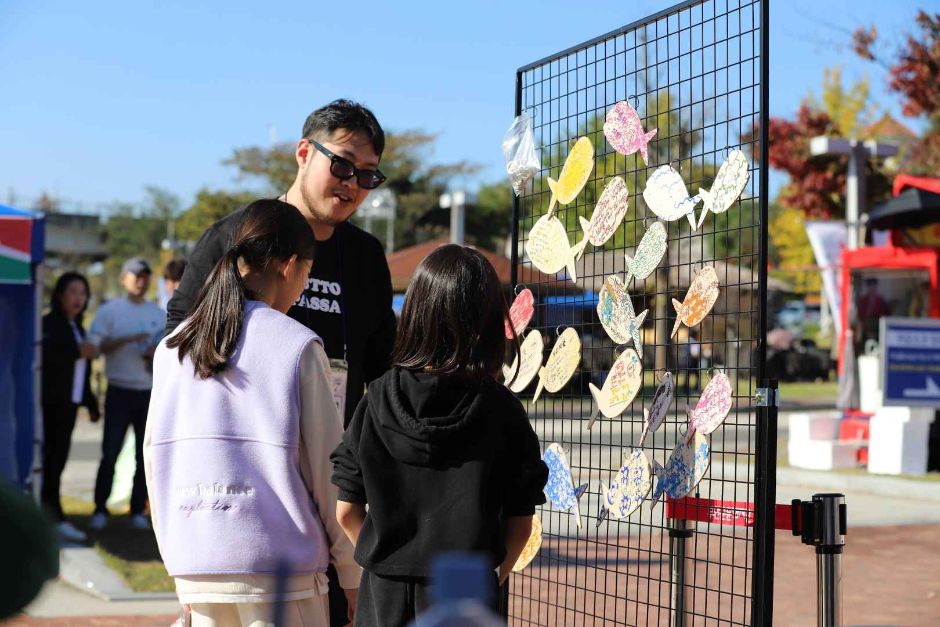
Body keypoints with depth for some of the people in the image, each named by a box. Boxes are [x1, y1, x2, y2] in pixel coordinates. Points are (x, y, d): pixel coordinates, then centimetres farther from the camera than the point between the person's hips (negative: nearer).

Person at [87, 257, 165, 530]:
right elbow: (97, 344, -9)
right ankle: (100, 510, 4)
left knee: (146, 455, 5)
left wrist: (157, 354, -7)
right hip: (119, 392, -3)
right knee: (110, 453, -4)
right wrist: (130, 339, -18)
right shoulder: (110, 311, 1)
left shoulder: (159, 314, 12)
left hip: (150, 392, 3)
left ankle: (138, 510, 12)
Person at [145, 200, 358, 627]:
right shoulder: (298, 346, -6)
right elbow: (327, 466, -4)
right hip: (278, 561, -4)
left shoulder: (171, 349, 8)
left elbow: (155, 457, 11)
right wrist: (351, 574, 5)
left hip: (193, 564, 5)